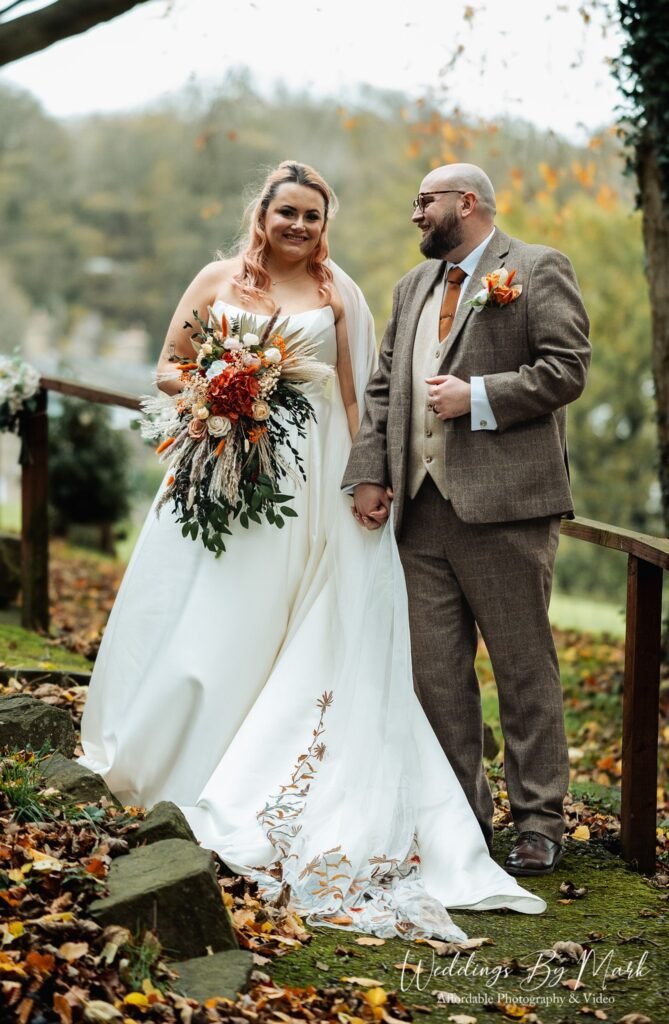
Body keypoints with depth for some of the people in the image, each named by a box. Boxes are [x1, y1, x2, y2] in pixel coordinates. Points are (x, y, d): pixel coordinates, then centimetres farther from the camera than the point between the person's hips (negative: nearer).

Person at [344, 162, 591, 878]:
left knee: (524, 668, 1)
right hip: (422, 507, 7)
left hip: (503, 503, -6)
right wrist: (369, 471, 7)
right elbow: (383, 388, 19)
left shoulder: (538, 271, 0)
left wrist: (476, 398, -14)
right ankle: (461, 814, 18)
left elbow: (566, 370, -10)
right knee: (435, 671, 7)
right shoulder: (413, 287, 21)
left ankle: (539, 820, 11)